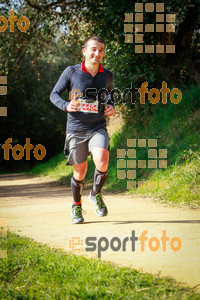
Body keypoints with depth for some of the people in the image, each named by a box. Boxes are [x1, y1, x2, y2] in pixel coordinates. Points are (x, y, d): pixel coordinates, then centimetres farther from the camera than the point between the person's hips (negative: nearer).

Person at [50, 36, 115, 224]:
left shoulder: (107, 75, 5)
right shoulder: (71, 72, -4)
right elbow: (54, 94, 3)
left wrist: (111, 106, 5)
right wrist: (66, 106, -17)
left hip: (98, 127, 1)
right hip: (76, 128, -1)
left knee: (102, 161, -24)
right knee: (80, 171, 4)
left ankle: (96, 194, 5)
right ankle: (76, 207, 29)